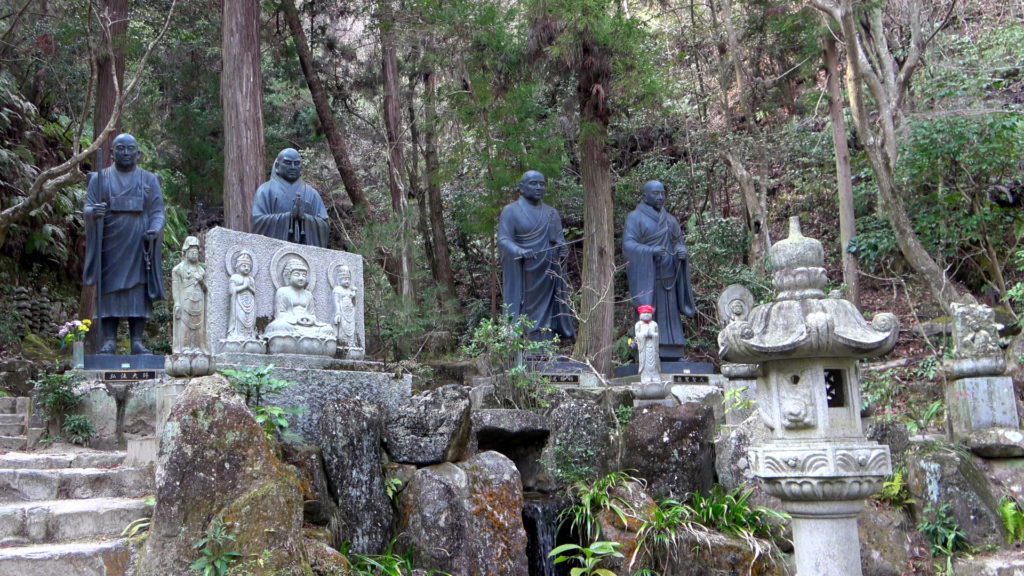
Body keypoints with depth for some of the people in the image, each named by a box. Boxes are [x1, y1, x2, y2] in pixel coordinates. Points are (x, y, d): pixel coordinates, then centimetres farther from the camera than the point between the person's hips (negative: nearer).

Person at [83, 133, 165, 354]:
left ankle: (137, 340, -3)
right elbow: (88, 207, 4)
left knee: (138, 290, -4)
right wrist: (93, 212, -21)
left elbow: (157, 211, 6)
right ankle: (109, 340, -2)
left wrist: (155, 230, -15)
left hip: (139, 245, 0)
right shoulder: (100, 178, 11)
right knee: (108, 289, -4)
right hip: (109, 244, 0)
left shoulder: (149, 180, 12)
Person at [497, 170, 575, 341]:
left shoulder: (551, 212, 13)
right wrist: (520, 252, -30)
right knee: (520, 315, -6)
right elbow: (503, 240, -10)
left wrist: (562, 248, -17)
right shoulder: (511, 211, -1)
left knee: (545, 312, 2)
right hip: (521, 274, -4)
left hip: (546, 275, 4)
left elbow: (559, 239, 8)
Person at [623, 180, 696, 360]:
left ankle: (670, 357, 4)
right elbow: (628, 245, -11)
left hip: (668, 278, 5)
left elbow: (679, 243, 18)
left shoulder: (670, 219, 17)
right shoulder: (635, 217, -1)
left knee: (669, 317, 2)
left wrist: (682, 252, -7)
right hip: (646, 278, -5)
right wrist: (651, 251, -25)